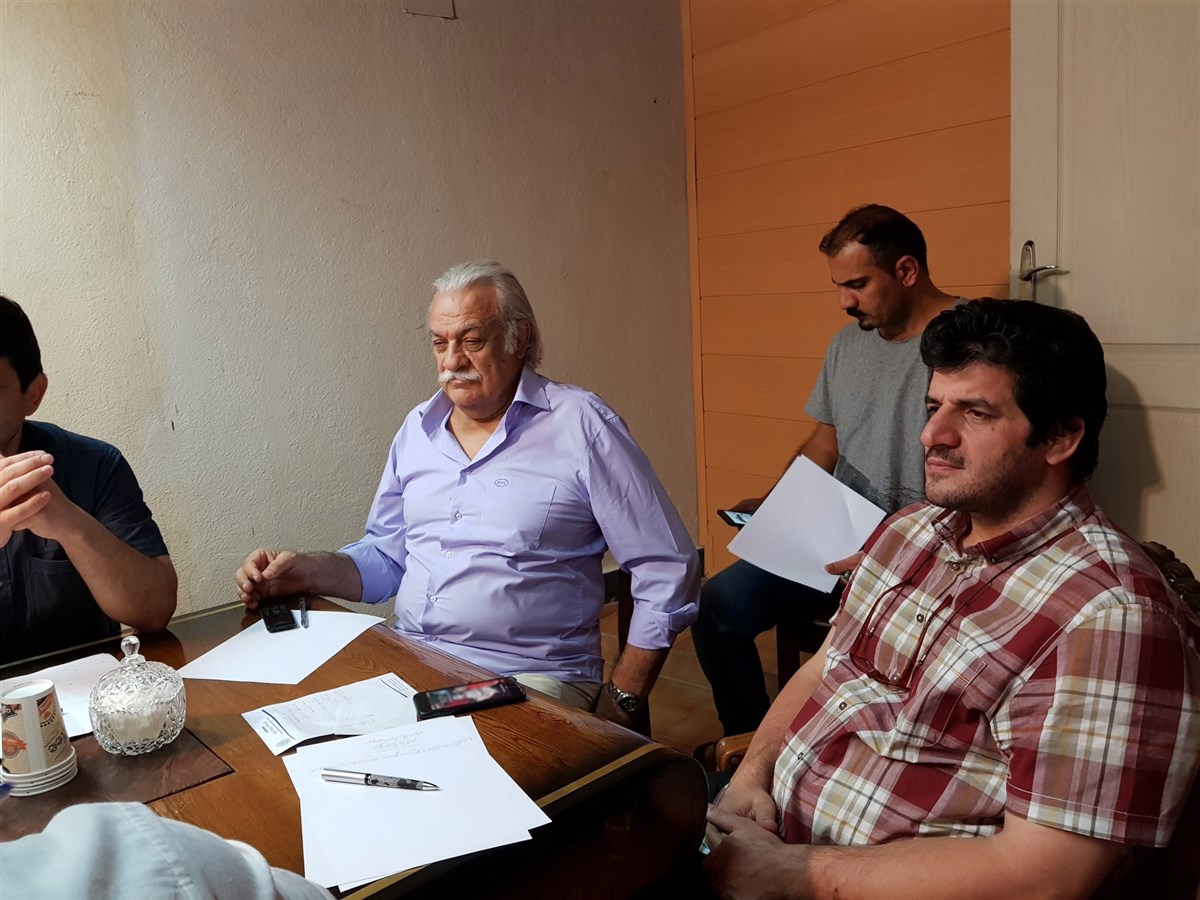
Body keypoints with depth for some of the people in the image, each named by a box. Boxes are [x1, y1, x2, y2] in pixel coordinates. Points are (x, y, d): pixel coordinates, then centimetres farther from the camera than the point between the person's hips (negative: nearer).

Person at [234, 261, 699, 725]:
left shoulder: (580, 425, -8)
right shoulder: (418, 428, 12)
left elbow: (667, 574, -8)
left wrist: (619, 703, -9)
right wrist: (306, 571, 2)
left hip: (529, 677, -5)